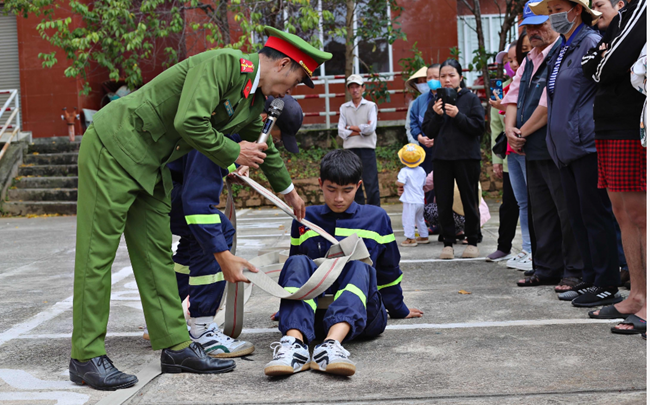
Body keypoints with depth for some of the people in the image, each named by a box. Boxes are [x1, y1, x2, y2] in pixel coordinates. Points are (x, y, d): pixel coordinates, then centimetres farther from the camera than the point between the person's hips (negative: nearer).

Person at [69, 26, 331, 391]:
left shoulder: (254, 102, 10)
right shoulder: (222, 62, -18)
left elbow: (263, 146, 29)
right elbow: (189, 121, -30)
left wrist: (288, 189, 42)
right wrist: (232, 152, -14)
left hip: (150, 166, 9)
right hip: (114, 146, -9)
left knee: (157, 253, 8)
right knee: (97, 253, -4)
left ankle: (175, 347, 13)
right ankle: (86, 357, 2)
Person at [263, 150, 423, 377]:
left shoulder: (376, 218, 14)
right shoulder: (304, 219, 17)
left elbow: (388, 269, 23)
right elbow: (293, 269, 29)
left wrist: (399, 310, 31)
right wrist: (287, 310, 33)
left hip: (362, 313, -1)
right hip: (313, 312, 1)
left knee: (358, 266, -32)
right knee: (298, 263, -27)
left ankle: (333, 344, -59)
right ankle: (295, 342, -55)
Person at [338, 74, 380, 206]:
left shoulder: (370, 106, 5)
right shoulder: (344, 108, 11)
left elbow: (370, 128, -9)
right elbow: (341, 131, 1)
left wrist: (350, 127, -2)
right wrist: (361, 130, -7)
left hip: (367, 148, -2)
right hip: (350, 149, 3)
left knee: (371, 183, -5)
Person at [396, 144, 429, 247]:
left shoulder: (404, 171, -13)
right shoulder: (421, 171, 8)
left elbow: (400, 183, -22)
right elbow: (424, 185, 15)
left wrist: (396, 182, -1)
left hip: (410, 201, -7)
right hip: (420, 200, 8)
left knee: (408, 219, -4)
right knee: (420, 219, 20)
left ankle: (410, 238, -7)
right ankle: (424, 236, 28)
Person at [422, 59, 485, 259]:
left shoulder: (471, 99, 0)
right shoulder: (435, 102, 9)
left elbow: (479, 127, -8)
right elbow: (428, 131, 6)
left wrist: (458, 115, -18)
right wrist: (437, 115, -11)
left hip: (466, 156, -3)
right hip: (442, 157, 3)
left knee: (469, 201, 5)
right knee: (443, 202, 4)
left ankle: (472, 241, 18)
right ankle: (448, 242, 13)